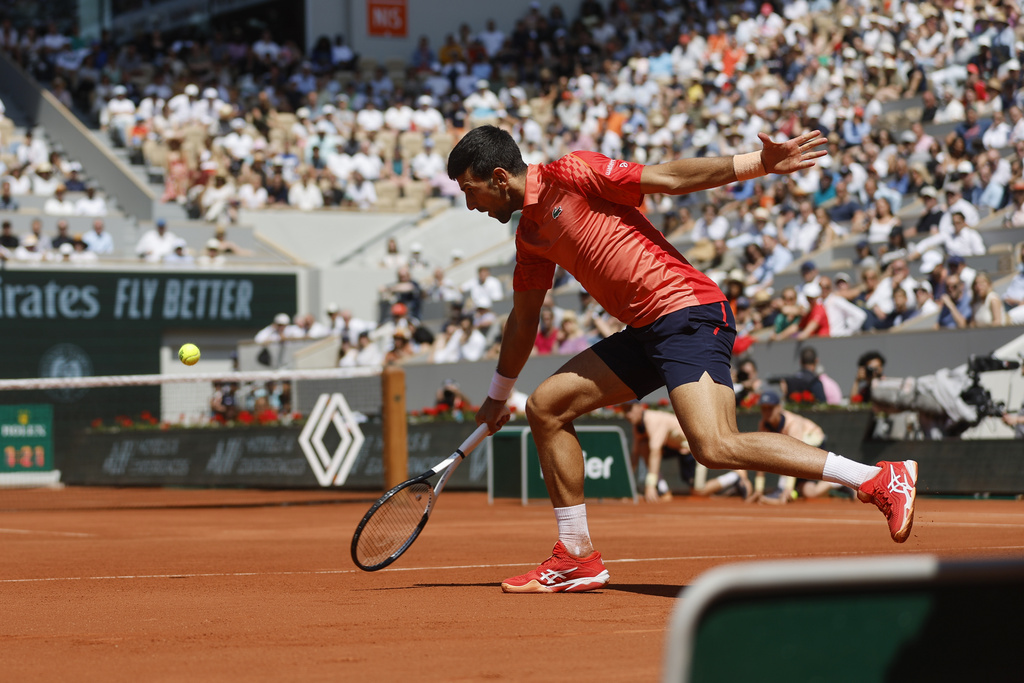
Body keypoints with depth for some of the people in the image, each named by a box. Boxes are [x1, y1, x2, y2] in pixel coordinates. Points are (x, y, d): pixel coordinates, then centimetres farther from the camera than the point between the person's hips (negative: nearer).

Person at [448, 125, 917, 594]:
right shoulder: (530, 235, 20)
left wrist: (761, 163, -17)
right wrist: (497, 396, 43)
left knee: (716, 447, -25)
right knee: (545, 407, 7)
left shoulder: (570, 174, -5)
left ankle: (883, 480, -25)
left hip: (687, 312, -9)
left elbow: (670, 177, -8)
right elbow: (523, 319, 33)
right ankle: (577, 559, 14)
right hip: (646, 330, 9)